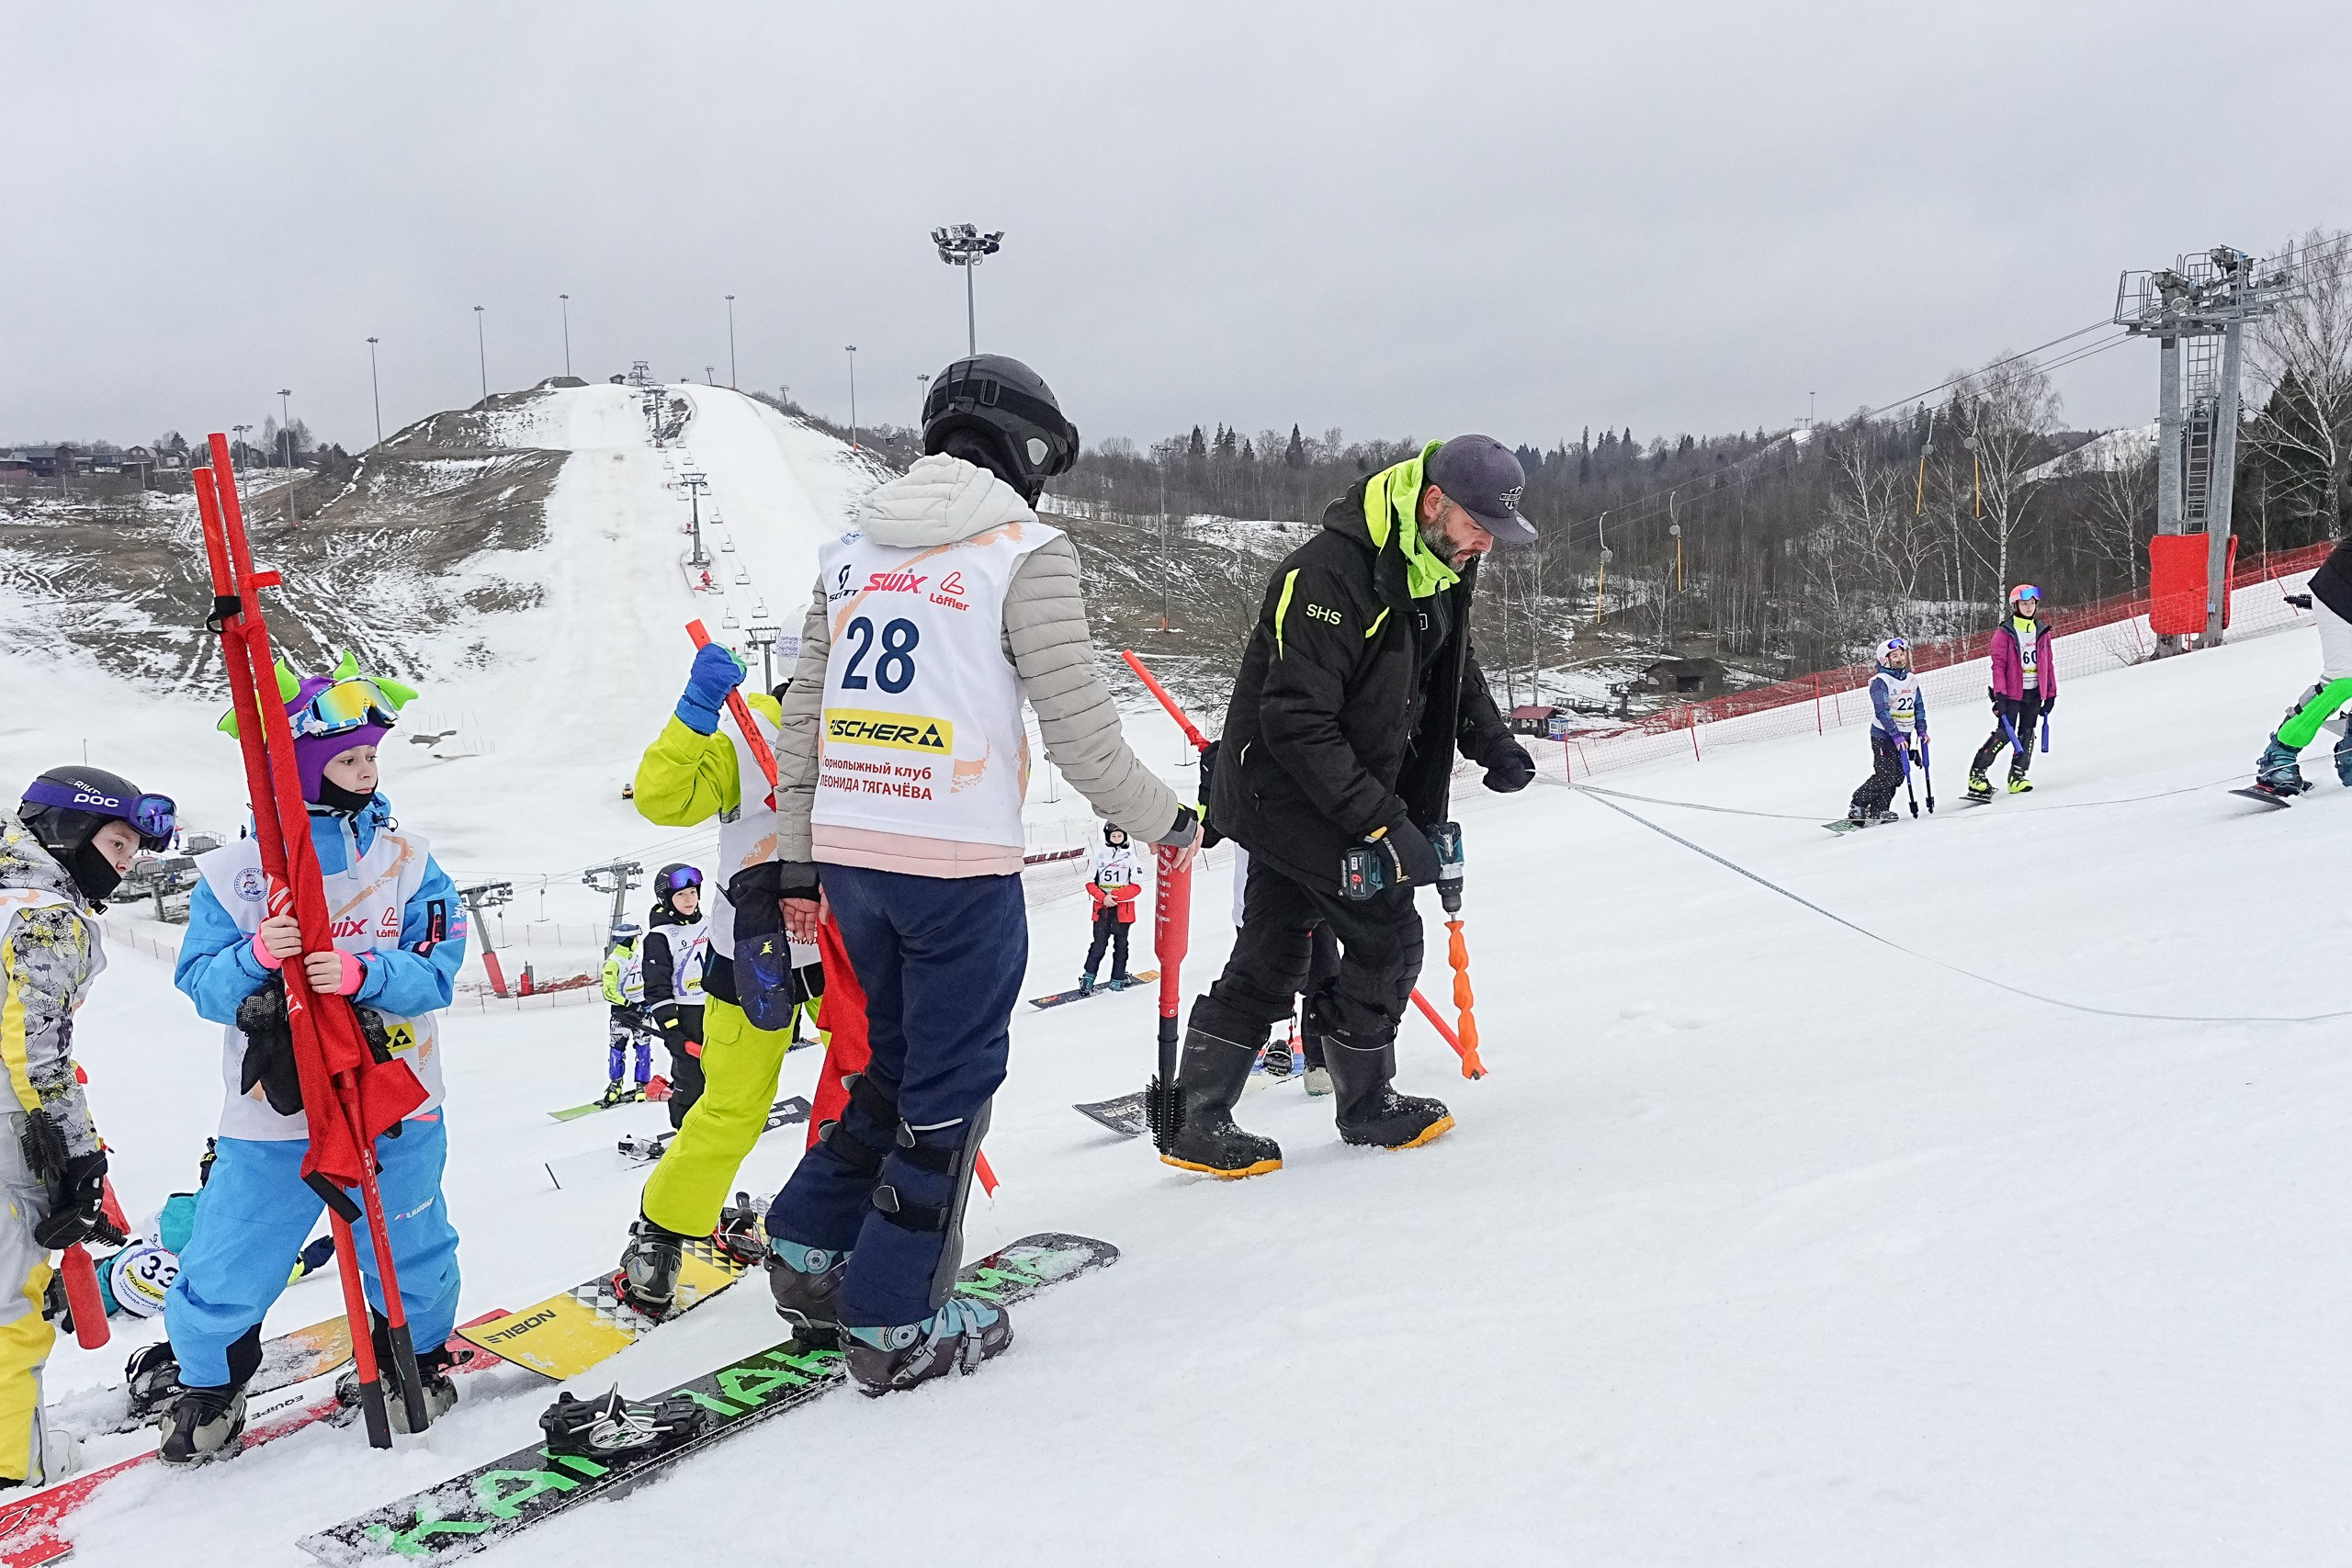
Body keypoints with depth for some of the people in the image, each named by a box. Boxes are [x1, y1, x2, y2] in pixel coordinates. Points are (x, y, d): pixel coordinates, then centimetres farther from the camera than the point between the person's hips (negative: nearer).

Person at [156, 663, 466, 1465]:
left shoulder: (405, 856, -2)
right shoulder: (236, 870, -4)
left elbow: (439, 967, -8)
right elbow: (200, 979, -6)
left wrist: (363, 972, -26)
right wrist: (256, 958, -26)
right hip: (273, 1109, -1)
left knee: (411, 1252, 16)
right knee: (226, 1267, 5)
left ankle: (418, 1355, 44)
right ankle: (206, 1381, 34)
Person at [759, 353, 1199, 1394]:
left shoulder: (852, 553, 13)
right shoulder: (1024, 550, -5)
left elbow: (802, 717, 13)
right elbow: (1078, 726, -8)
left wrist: (794, 860, 19)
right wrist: (1166, 821, 7)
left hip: (845, 850, 6)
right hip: (957, 861, -6)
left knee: (896, 1062, 23)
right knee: (949, 1086, 6)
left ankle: (810, 1252, 27)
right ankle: (895, 1322, 12)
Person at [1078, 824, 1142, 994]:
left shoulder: (1132, 857, 0)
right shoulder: (1099, 855, 4)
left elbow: (1137, 887, -5)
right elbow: (1090, 883, 5)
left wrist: (1115, 895, -15)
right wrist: (1103, 897, -12)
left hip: (1123, 909, 0)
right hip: (1102, 909, 0)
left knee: (1120, 945, 7)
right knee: (1099, 944, -1)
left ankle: (1118, 979, 14)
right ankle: (1088, 978, 6)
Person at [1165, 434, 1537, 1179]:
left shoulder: (1439, 564, 2)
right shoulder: (1332, 574, -27)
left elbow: (1452, 662, 18)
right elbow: (1297, 722, -28)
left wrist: (1490, 738, 1)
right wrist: (1381, 821, -29)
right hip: (1288, 790, -9)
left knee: (1269, 962, 11)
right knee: (1387, 939, -3)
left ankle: (1195, 1123, 19)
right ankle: (1367, 1106, 17)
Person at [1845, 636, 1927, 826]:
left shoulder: (1912, 680, 10)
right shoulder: (1880, 682, -12)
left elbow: (1919, 707, 17)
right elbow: (1882, 711, -20)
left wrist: (1921, 730, 6)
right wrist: (1895, 736, -26)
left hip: (1904, 736, 7)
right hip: (1883, 735, -7)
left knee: (1897, 776, 1)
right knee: (1885, 775, -13)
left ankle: (1877, 811, 6)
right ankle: (1856, 807, -3)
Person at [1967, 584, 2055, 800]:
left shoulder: (2042, 632, 11)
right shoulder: (2005, 633, -5)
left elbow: (2048, 664, 14)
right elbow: (1998, 665, -10)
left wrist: (2051, 693, 11)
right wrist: (2000, 694, -17)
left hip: (2035, 693, 5)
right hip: (2012, 692, -5)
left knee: (2027, 734, 3)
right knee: (2004, 733, -11)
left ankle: (2017, 775, 7)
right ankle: (1977, 773, -5)